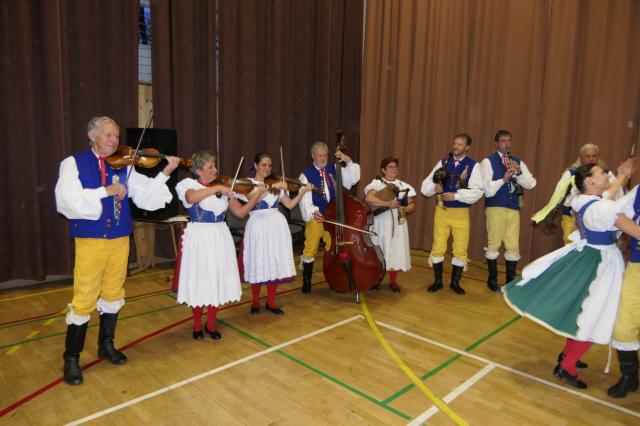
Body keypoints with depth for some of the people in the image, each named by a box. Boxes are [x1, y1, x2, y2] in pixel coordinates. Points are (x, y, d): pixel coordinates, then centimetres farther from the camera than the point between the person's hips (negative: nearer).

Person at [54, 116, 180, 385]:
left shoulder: (124, 166, 8)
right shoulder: (74, 163, 0)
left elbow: (145, 197, 0)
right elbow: (66, 200, -16)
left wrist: (165, 173, -12)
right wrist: (106, 191, -22)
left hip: (120, 240, 4)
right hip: (90, 241, -4)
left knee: (113, 295, 14)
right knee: (84, 301, 1)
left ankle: (106, 345, 32)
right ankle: (71, 358, 17)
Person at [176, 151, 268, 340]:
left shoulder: (223, 188, 7)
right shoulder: (189, 184, -4)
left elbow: (240, 212, 3)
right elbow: (191, 198, -29)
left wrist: (257, 195, -8)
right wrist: (217, 188, -29)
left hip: (220, 239, 4)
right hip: (199, 239, -4)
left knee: (217, 281, 8)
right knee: (199, 282, 3)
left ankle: (211, 324, 25)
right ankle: (197, 325, 24)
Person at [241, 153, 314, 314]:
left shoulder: (277, 186, 13)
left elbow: (290, 204, 7)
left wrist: (302, 191, -5)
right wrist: (272, 186, -27)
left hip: (277, 225, 4)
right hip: (259, 226, -4)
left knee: (275, 263, 5)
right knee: (259, 264, 0)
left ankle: (271, 302, 18)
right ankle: (255, 301, 19)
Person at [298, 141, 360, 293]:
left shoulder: (334, 169, 6)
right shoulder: (306, 175, -4)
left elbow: (353, 178, 0)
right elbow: (305, 198, -12)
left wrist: (349, 162, -13)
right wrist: (313, 211, -28)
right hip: (315, 217, -3)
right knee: (310, 250, 3)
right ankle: (306, 281, 20)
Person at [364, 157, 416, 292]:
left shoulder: (404, 186, 12)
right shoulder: (377, 183, -2)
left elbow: (411, 204, 11)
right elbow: (368, 198, -19)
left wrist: (406, 210, -11)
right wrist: (387, 203, -26)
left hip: (398, 222, 4)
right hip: (381, 222, -3)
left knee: (396, 251, 4)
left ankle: (393, 281, 16)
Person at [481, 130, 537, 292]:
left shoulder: (518, 162, 13)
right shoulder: (488, 162, -1)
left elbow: (531, 184, 3)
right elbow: (488, 190, -10)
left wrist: (519, 172, -13)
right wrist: (504, 178, -24)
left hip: (514, 208, 4)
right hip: (495, 208, -4)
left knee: (514, 246, 7)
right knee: (494, 244, 3)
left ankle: (511, 280, 21)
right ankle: (492, 279, 17)